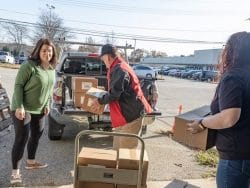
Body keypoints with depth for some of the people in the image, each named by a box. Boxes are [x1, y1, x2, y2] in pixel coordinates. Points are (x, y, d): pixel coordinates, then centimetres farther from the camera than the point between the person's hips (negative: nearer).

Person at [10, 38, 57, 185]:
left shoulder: (52, 69, 4)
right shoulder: (29, 66, -18)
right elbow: (18, 86, -16)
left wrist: (47, 105, 5)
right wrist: (19, 107, -22)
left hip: (39, 110, 8)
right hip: (23, 109, -7)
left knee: (37, 135, 17)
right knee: (22, 138, -6)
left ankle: (31, 162, 37)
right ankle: (15, 171, 4)